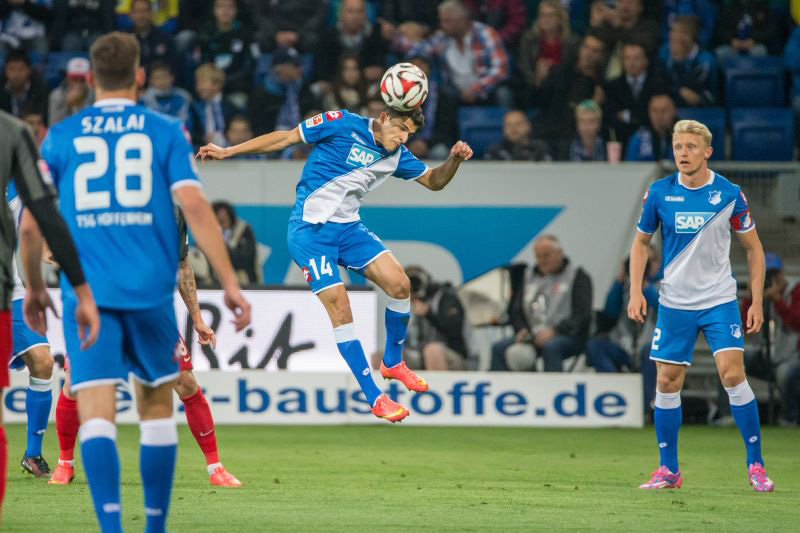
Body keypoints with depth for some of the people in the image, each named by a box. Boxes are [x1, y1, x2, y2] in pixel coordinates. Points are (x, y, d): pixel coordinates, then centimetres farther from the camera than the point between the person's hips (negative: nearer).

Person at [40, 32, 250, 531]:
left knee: (96, 412, -7)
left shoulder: (60, 137, 7)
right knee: (157, 404, 17)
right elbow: (194, 206, -6)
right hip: (150, 288, 1)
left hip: (86, 292, -1)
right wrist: (230, 282, -6)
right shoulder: (165, 132, 5)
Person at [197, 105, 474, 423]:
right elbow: (285, 138, -7)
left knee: (399, 284, -10)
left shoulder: (397, 156, 4)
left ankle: (393, 363, 14)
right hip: (310, 229, -6)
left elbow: (434, 181, 13)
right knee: (339, 307, -14)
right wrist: (227, 152, -6)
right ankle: (375, 398, -9)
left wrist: (454, 160, -10)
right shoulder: (343, 125, -13)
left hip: (348, 227, 6)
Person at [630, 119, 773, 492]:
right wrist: (635, 291, -1)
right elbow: (641, 242, 11)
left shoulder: (729, 194, -6)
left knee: (732, 375, -14)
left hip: (720, 301, -2)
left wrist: (757, 302, -2)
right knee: (667, 383, 1)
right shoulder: (659, 193, -2)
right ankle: (668, 470, 13)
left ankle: (755, 464, -5)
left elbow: (753, 248, 4)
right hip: (674, 304, 2)